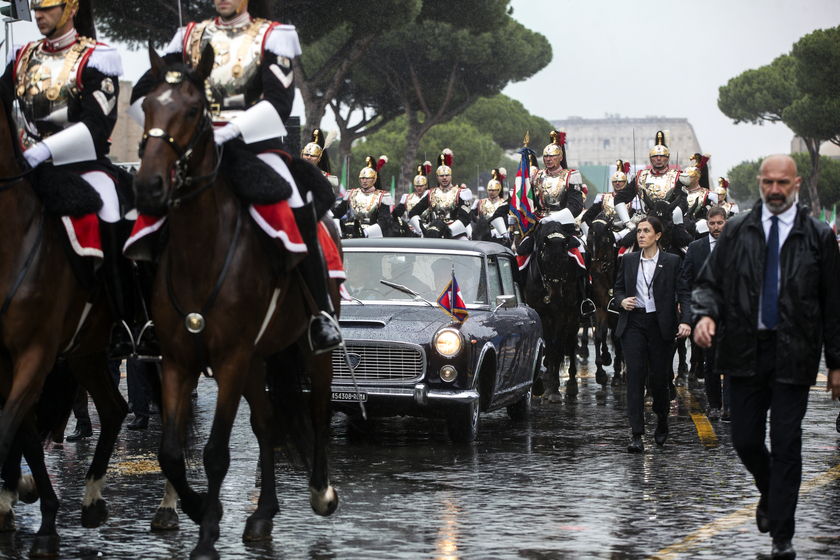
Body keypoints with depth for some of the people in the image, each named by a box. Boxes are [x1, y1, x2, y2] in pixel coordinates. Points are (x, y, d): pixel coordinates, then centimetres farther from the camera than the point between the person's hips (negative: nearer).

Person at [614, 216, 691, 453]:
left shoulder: (671, 262, 1)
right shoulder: (629, 260, 10)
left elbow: (684, 293, -2)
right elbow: (618, 287, 18)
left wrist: (685, 321, -17)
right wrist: (622, 300, -5)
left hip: (661, 324, -1)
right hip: (634, 322, 2)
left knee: (658, 376, 2)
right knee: (635, 374, -9)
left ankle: (662, 421, 32)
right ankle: (637, 435, -11)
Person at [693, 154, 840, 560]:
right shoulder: (737, 231, 6)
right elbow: (710, 282, 8)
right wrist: (705, 313, -14)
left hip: (793, 353, -2)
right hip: (745, 348, 2)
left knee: (786, 443, -3)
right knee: (745, 440, 7)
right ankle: (770, 494, 38)